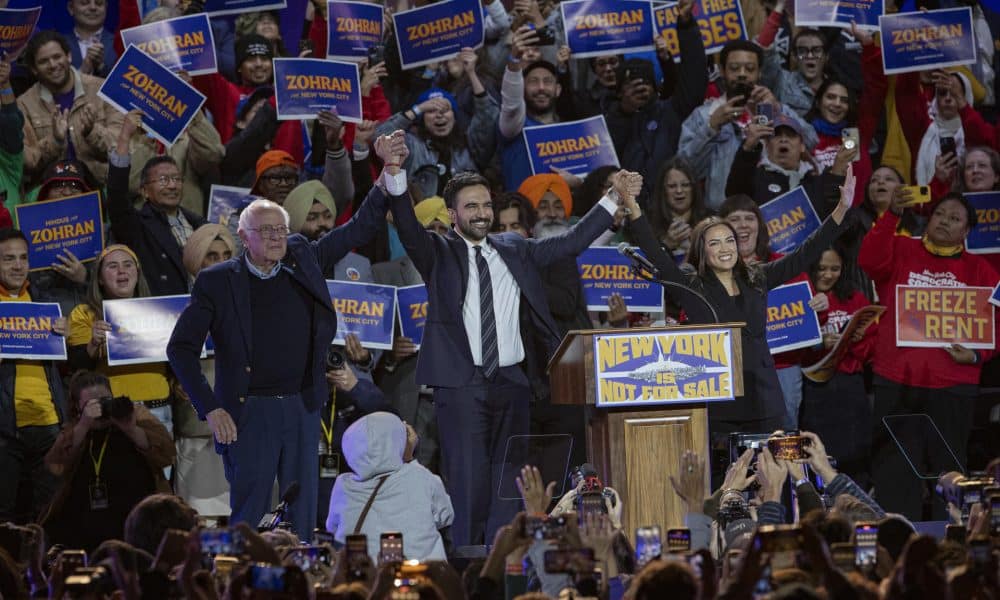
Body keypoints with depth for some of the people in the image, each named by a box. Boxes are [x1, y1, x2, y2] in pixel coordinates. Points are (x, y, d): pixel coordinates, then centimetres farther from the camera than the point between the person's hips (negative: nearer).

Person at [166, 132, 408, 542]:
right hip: (248, 414, -4)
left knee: (303, 517, 7)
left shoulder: (303, 260, 7)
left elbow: (360, 228, 11)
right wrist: (210, 409, -10)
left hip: (302, 409, 4)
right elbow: (180, 349, -3)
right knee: (250, 516, -3)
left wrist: (392, 173, -1)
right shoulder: (217, 282, -3)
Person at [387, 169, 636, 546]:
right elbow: (409, 229, -13)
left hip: (511, 383, 4)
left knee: (507, 475, 6)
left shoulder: (514, 250, 15)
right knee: (467, 476, -7)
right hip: (461, 383, -4)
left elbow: (572, 242, 16)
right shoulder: (439, 254, 4)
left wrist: (614, 198, 12)